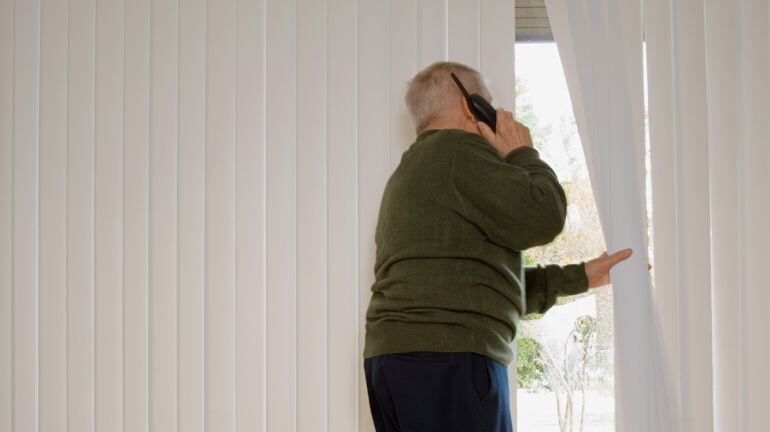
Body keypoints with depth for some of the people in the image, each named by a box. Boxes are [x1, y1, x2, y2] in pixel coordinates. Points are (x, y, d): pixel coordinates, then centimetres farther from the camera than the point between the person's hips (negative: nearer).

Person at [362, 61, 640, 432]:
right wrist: (522, 153, 6)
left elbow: (486, 281, 27)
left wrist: (578, 277, 29)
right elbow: (541, 218, -12)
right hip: (448, 359, -10)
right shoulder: (458, 150, -5)